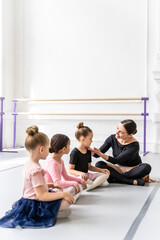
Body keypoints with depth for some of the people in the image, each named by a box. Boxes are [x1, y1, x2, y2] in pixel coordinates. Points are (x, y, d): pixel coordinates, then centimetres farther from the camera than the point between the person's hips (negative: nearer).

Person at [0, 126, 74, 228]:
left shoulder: (29, 164, 4)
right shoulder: (36, 170, -28)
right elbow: (41, 196, -29)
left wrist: (50, 185, 13)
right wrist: (63, 194, -27)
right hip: (35, 206, -10)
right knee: (68, 201, -19)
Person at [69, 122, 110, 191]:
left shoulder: (88, 151, 11)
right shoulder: (75, 152, -15)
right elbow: (70, 170, -18)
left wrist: (101, 170, 7)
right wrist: (81, 173, -35)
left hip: (87, 175, 8)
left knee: (106, 174, -7)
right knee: (81, 177, -43)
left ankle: (91, 185, -28)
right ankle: (99, 182, -20)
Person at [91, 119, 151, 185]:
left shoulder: (134, 145, -24)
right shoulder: (112, 138, -12)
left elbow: (116, 160, -27)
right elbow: (97, 155, -6)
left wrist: (100, 153, -38)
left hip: (133, 168, -3)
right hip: (119, 168, 3)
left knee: (146, 167, -35)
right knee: (99, 164, -24)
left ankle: (116, 178, -25)